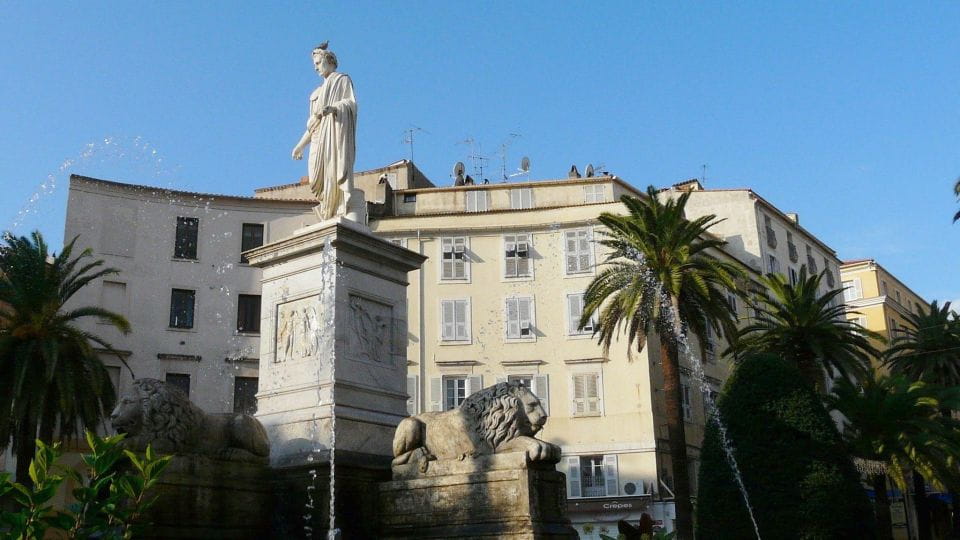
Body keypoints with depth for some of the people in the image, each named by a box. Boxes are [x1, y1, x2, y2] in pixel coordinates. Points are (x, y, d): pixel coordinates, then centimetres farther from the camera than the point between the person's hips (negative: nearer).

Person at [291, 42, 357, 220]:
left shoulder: (342, 79, 14)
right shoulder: (320, 91, 32)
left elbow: (352, 102, -4)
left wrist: (332, 108, -23)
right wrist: (301, 145, 21)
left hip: (336, 129, -7)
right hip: (320, 135, 7)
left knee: (338, 169, -23)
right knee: (319, 176, -11)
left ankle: (349, 212, -33)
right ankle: (329, 217, -17)